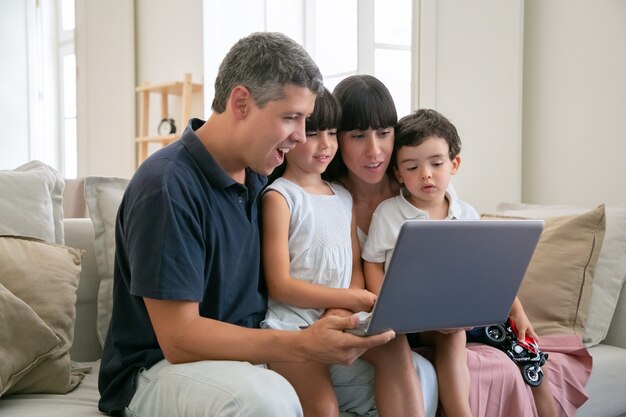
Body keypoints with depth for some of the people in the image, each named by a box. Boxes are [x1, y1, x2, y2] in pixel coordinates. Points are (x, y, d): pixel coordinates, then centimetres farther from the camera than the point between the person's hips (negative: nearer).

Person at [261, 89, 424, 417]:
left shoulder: (344, 198, 16)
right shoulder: (279, 197, -4)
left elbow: (355, 269, 12)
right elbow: (280, 285, -9)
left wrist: (342, 311, -10)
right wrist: (351, 300, -14)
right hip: (290, 325, -5)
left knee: (395, 346, -22)